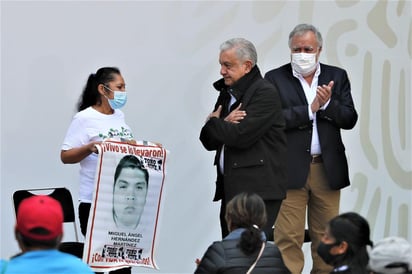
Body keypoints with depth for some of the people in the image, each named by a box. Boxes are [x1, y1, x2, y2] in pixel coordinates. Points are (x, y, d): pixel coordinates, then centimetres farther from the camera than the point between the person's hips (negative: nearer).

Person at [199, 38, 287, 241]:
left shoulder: (265, 93, -10)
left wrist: (213, 122, -2)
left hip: (258, 189, -9)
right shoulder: (227, 93, 18)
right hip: (231, 188, 9)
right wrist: (224, 124, -7)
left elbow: (241, 136, -20)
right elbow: (209, 141, 16)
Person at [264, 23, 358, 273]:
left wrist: (327, 104, -14)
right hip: (291, 169, -3)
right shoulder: (275, 78, 2)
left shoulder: (337, 77, 10)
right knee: (288, 239, -5)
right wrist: (310, 109, -14)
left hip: (328, 169, 3)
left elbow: (350, 119, 3)